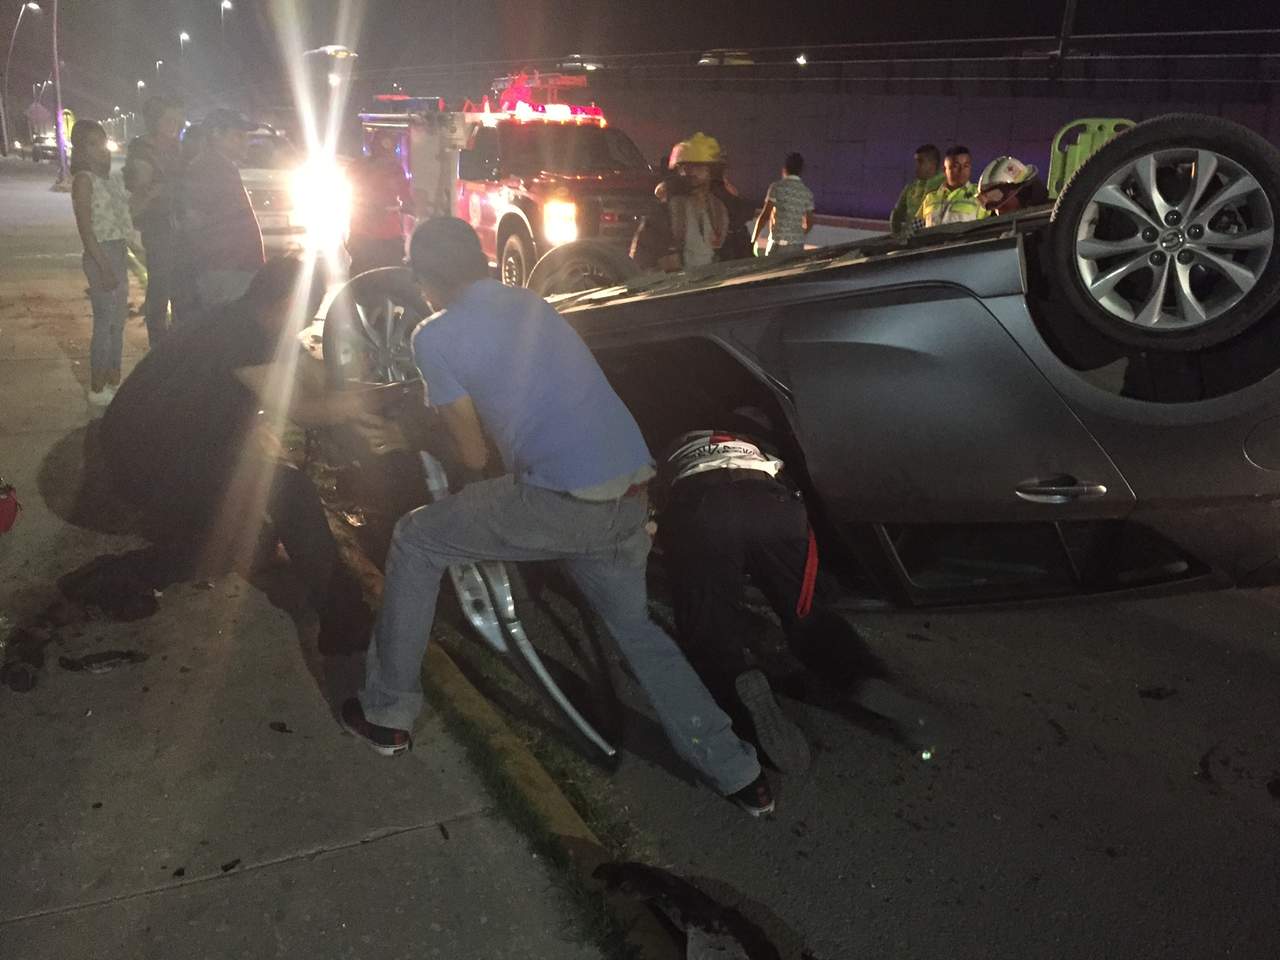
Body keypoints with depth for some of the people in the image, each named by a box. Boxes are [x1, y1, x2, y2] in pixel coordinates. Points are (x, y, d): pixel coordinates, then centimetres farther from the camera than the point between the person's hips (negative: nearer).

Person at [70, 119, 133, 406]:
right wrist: (104, 268, -20)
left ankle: (113, 381, 25)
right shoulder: (84, 179, -11)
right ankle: (97, 389, 5)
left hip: (119, 253, 9)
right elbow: (85, 228, -17)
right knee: (104, 322, -4)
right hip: (101, 255, -9)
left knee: (118, 320, 15)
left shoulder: (112, 178, 12)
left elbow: (129, 210, 18)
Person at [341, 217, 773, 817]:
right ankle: (738, 773, 27)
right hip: (632, 498, 7)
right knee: (634, 628, 27)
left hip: (561, 503, -7)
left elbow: (474, 456, 4)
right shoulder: (532, 304, 20)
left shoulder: (435, 338, -1)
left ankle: (388, 713, 23)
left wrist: (447, 413, 24)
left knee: (415, 542, 15)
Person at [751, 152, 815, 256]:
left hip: (778, 243, -4)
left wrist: (753, 240, -1)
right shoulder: (807, 193, 9)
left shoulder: (777, 187, -4)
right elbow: (810, 223, 12)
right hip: (798, 245, 4)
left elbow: (764, 216, -8)